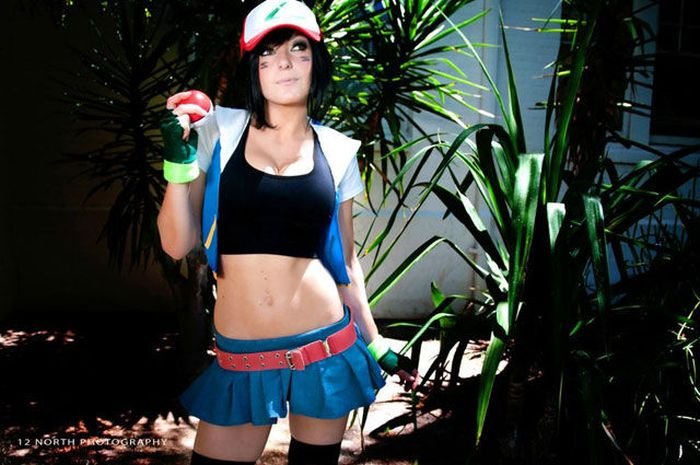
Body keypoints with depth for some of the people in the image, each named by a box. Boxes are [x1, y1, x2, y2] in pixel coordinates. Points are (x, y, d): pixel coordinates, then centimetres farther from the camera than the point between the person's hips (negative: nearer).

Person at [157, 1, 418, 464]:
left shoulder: (337, 151, 2)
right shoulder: (219, 131, -2)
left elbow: (345, 259, 10)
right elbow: (177, 244, -3)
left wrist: (375, 344, 12)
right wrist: (179, 161, -16)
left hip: (326, 349, 2)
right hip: (240, 357, -1)